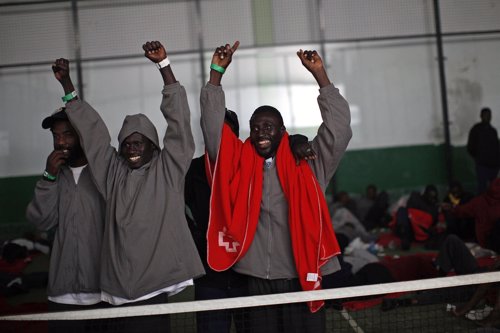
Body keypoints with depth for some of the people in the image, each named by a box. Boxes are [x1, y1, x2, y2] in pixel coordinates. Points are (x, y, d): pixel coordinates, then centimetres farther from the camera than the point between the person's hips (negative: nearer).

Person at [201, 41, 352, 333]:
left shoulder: (306, 164, 4)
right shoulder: (239, 164, 9)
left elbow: (339, 128, -4)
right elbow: (213, 128, 3)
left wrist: (320, 74, -7)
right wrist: (217, 73, -1)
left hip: (301, 279, -2)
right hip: (256, 281, 2)